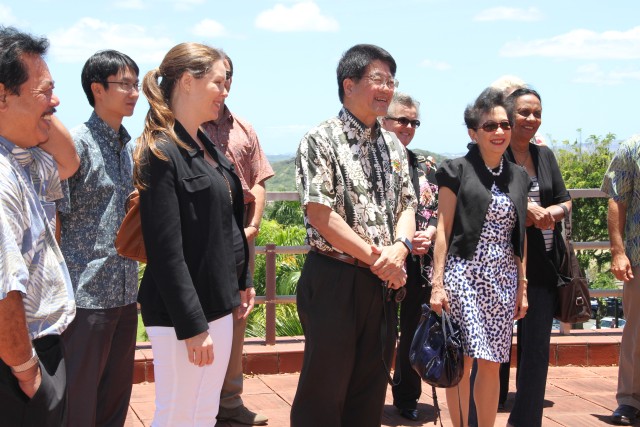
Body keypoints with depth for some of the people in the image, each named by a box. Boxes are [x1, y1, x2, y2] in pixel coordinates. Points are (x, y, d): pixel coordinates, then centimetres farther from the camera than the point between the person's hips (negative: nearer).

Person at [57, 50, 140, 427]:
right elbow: (54, 218, -12)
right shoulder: (77, 144, -12)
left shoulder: (130, 148, 11)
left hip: (125, 292, 7)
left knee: (116, 394, 14)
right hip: (86, 293, -7)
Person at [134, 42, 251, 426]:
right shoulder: (161, 153, -16)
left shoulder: (208, 147, 11)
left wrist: (241, 281, 20)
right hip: (183, 311, -9)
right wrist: (192, 326, -20)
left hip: (219, 302, 9)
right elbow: (166, 251, -20)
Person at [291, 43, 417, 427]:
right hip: (335, 280, -6)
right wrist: (377, 258, -15)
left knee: (371, 389, 13)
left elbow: (407, 205, 12)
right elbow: (320, 213, -15)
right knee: (324, 389, 1)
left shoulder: (393, 146, 13)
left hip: (383, 286, 7)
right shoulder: (322, 141, -9)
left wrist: (400, 248, -10)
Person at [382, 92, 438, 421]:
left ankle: (407, 398, 22)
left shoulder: (425, 167, 14)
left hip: (420, 262, 5)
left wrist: (427, 235, -8)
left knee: (413, 330, 9)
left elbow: (438, 211, 12)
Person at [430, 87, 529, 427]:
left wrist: (522, 286, 12)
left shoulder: (518, 176, 13)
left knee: (492, 364, 6)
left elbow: (519, 238, 15)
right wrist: (437, 283, -10)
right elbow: (443, 230, -4)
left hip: (503, 279, 5)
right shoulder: (457, 171, -2)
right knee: (463, 360, -6)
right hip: (463, 274, -4)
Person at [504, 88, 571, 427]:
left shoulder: (545, 155, 12)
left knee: (536, 348, 8)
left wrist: (548, 213, -8)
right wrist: (523, 210, -18)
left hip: (543, 264, 5)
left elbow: (565, 202, 13)